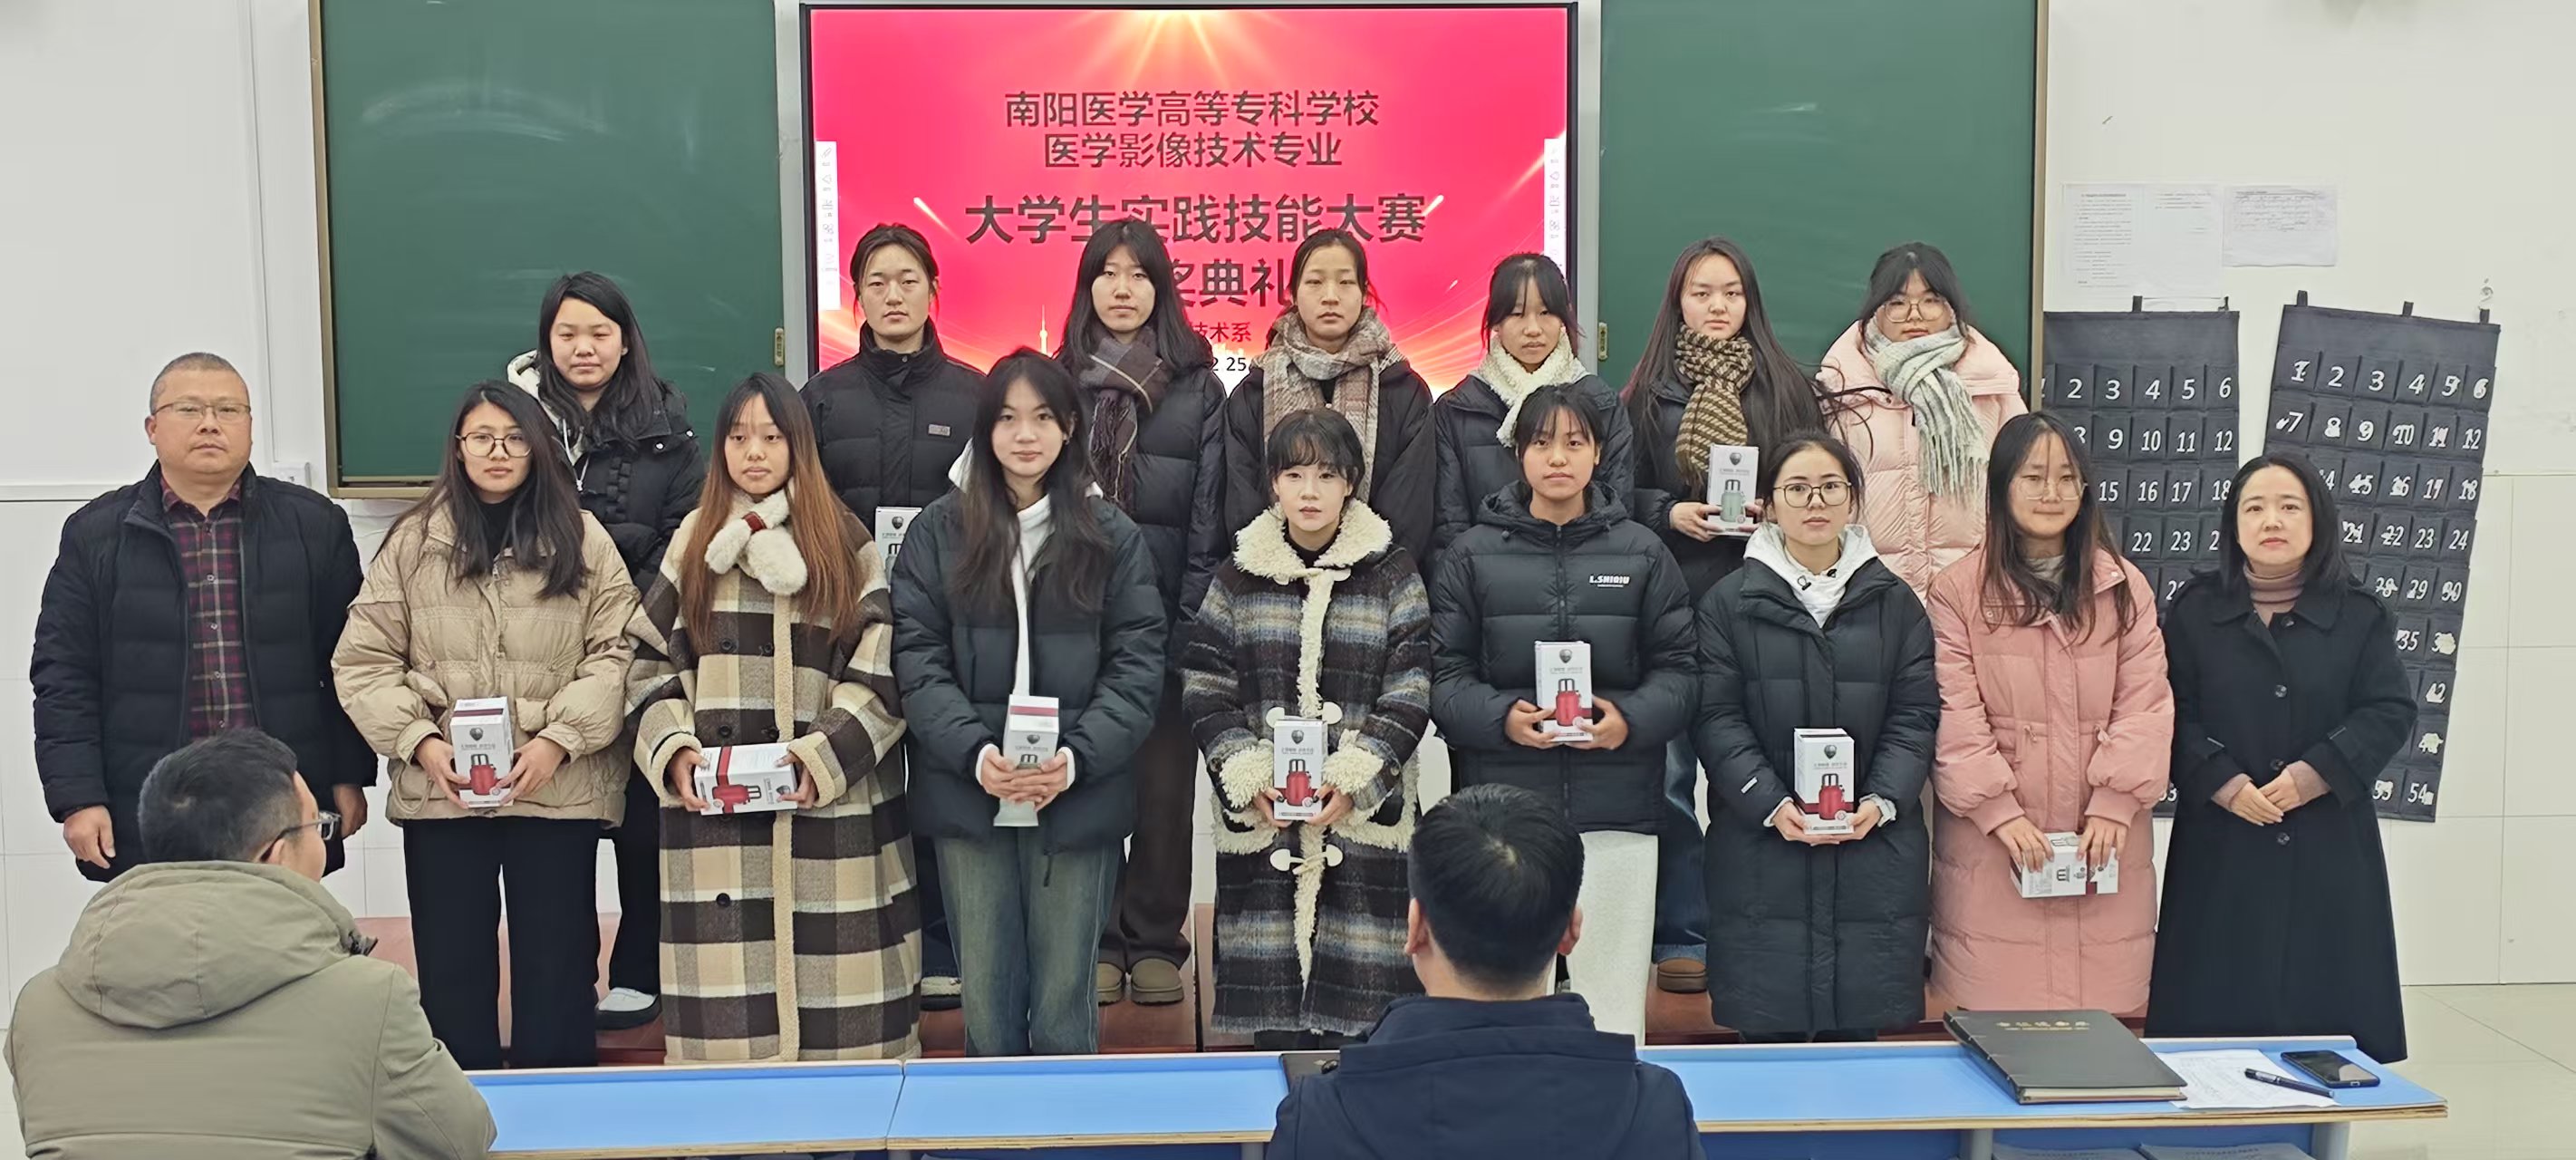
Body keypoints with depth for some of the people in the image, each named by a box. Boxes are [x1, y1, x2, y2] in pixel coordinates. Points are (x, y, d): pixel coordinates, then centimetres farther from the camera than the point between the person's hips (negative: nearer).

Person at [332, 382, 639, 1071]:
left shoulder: (582, 538, 3)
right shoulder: (414, 541, 5)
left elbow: (617, 653, -1)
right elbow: (363, 662, 4)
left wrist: (559, 739, -13)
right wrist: (418, 741, -10)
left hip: (559, 790, -1)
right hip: (440, 792, 1)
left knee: (555, 969, 7)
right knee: (451, 969, 9)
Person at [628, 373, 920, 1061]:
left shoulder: (847, 545, 6)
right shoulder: (693, 541, 13)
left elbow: (883, 672, 0)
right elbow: (649, 660, 12)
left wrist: (826, 753, -12)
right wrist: (673, 748, -4)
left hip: (832, 807, -1)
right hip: (712, 810, 2)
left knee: (836, 1022, 0)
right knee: (725, 1013, 1)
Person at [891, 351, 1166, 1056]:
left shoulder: (1113, 536, 5)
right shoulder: (940, 532, 5)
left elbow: (1138, 662, 0)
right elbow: (916, 656, -1)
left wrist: (1077, 757, -15)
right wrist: (974, 753, -15)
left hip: (1079, 800, 0)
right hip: (967, 798, 1)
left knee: (1064, 1000, 6)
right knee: (986, 997, 8)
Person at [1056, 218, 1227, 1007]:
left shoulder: (1198, 387, 4)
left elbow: (1208, 516, 0)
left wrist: (1191, 621, -7)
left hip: (1168, 620, -1)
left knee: (1165, 783, 4)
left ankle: (1156, 941, 14)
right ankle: (1097, 940, 14)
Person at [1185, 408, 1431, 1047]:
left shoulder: (1393, 575, 5)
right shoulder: (1239, 578, 8)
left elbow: (1410, 693, 0)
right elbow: (1205, 689, 5)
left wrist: (1354, 780, -11)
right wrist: (1250, 779, -7)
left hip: (1364, 813, -1)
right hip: (1260, 816, 1)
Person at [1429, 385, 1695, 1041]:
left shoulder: (1642, 555, 8)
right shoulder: (1473, 555, 6)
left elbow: (1677, 671, 5)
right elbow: (1443, 675, 1)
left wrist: (1632, 719, -14)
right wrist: (1501, 717, -16)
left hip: (1616, 813, 1)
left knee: (1614, 1009, 5)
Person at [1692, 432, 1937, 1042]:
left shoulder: (1895, 602, 10)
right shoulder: (1729, 602, 4)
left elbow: (1915, 716, 6)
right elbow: (1716, 717, -2)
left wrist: (1882, 801, -10)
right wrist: (1771, 804, -14)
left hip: (1874, 851, 2)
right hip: (1760, 853, -1)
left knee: (1858, 1028, 4)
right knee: (1768, 1031, 1)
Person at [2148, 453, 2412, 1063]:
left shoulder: (2360, 616, 8)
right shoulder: (2193, 612, 6)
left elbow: (2391, 713, -1)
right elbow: (2172, 714, -1)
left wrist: (2317, 774, -14)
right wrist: (2223, 782, -15)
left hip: (2329, 850, 1)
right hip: (2221, 851, 0)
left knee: (2324, 1008, 1)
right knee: (2218, 1011, -1)